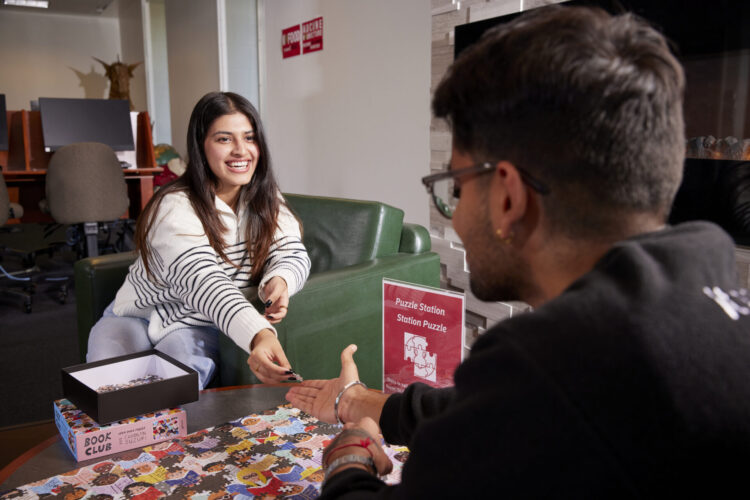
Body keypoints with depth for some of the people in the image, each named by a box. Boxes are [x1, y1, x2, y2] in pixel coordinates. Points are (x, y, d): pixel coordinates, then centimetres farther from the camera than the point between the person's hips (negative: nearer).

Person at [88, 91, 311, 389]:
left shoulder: (265, 200, -3)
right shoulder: (175, 209, -24)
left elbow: (294, 254, -9)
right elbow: (203, 283, -40)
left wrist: (279, 280, -36)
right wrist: (258, 336, -58)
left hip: (197, 328, 2)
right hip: (140, 316, -1)